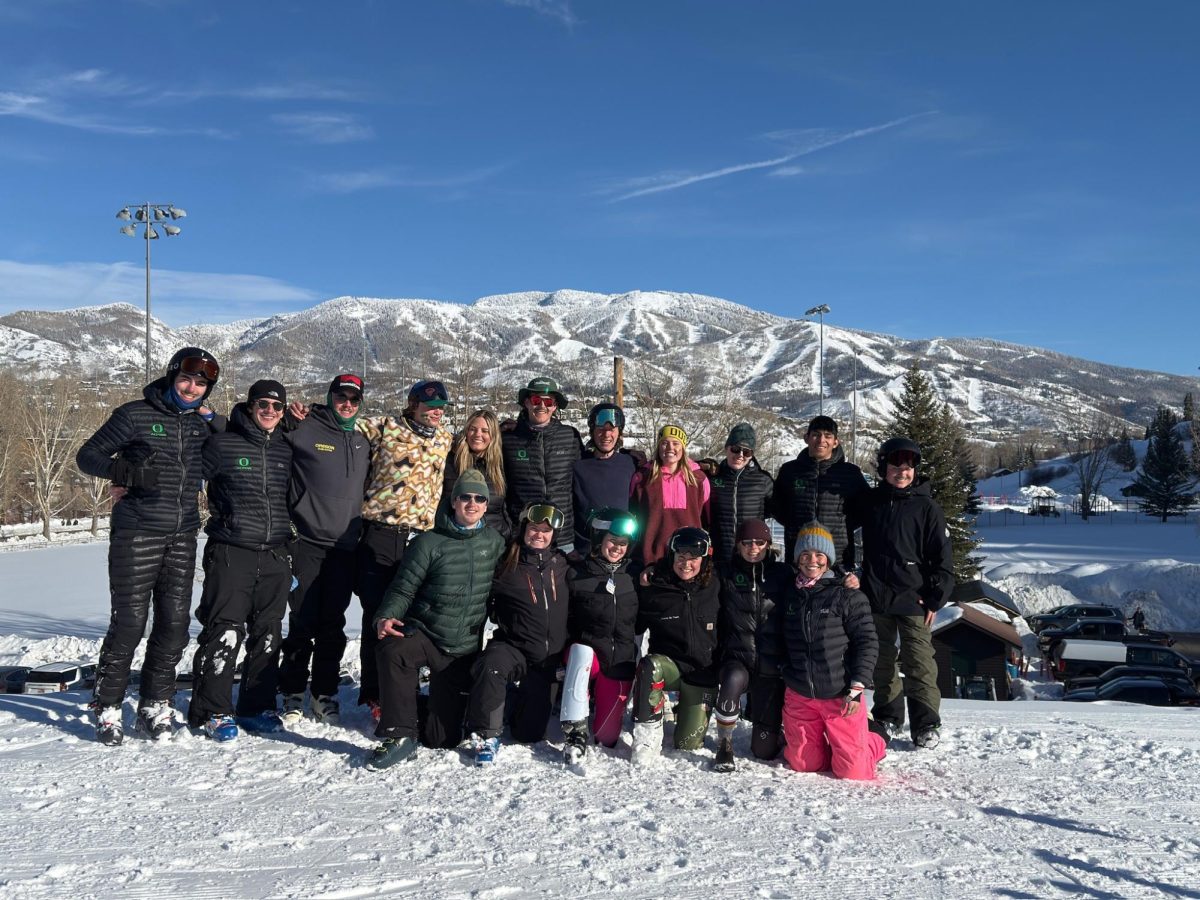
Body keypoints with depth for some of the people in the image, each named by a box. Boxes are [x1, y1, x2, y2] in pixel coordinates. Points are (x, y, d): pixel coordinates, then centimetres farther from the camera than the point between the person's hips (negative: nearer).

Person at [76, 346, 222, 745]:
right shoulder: (135, 415, -2)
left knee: (175, 622, 3)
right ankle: (107, 708, 10)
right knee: (129, 621, -5)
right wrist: (124, 470, -15)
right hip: (136, 534, -4)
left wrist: (215, 419, 4)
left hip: (182, 537, 5)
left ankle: (155, 706, 16)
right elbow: (87, 456, 2)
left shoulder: (202, 424, 10)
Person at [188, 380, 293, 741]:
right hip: (231, 553, -5)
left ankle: (257, 707, 20)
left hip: (275, 556, 5)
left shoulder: (285, 450, 12)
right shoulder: (222, 444, -3)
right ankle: (211, 711, 6)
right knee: (224, 633, -7)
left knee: (267, 635, 9)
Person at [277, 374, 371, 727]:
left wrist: (361, 530, 19)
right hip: (307, 541, -4)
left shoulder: (363, 441, 16)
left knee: (333, 626, 8)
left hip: (345, 546, 4)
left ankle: (325, 695, 18)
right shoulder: (305, 428, -1)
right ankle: (292, 694, 12)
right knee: (303, 622, -2)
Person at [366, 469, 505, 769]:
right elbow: (403, 589, -7)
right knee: (391, 650, -39)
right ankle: (399, 735, -26)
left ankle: (443, 702, 38)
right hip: (424, 633, -2)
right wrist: (385, 617, -25)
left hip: (464, 650, 2)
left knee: (442, 739, 3)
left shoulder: (494, 542, 4)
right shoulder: (429, 542, -6)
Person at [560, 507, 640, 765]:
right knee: (582, 650, -38)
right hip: (586, 653, -2)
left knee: (607, 737, -2)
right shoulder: (577, 576, -3)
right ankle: (575, 731, -29)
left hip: (620, 661, 2)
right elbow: (563, 620, -2)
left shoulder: (632, 578, 7)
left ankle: (605, 704, 34)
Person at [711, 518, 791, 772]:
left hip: (771, 663, 0)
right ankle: (725, 746, -14)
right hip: (736, 657, 0)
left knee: (764, 750, 0)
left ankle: (766, 723, 36)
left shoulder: (783, 574, 4)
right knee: (733, 680, -37)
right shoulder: (726, 574, 4)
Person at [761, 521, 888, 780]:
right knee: (804, 764, 8)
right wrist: (787, 668, 5)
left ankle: (875, 738, 27)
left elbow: (867, 643, -8)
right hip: (799, 697, 4)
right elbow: (771, 640, 16)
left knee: (852, 770, -3)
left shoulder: (849, 597, -6)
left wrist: (857, 687, -14)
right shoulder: (789, 597, 7)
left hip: (841, 696, -4)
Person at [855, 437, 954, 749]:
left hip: (913, 599, -3)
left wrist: (936, 599, -8)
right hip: (876, 597, 4)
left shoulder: (925, 507, -4)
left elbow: (942, 557, -4)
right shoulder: (869, 501, 5)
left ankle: (926, 724, 6)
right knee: (882, 662, 13)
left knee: (919, 663, -5)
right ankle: (887, 716, 27)